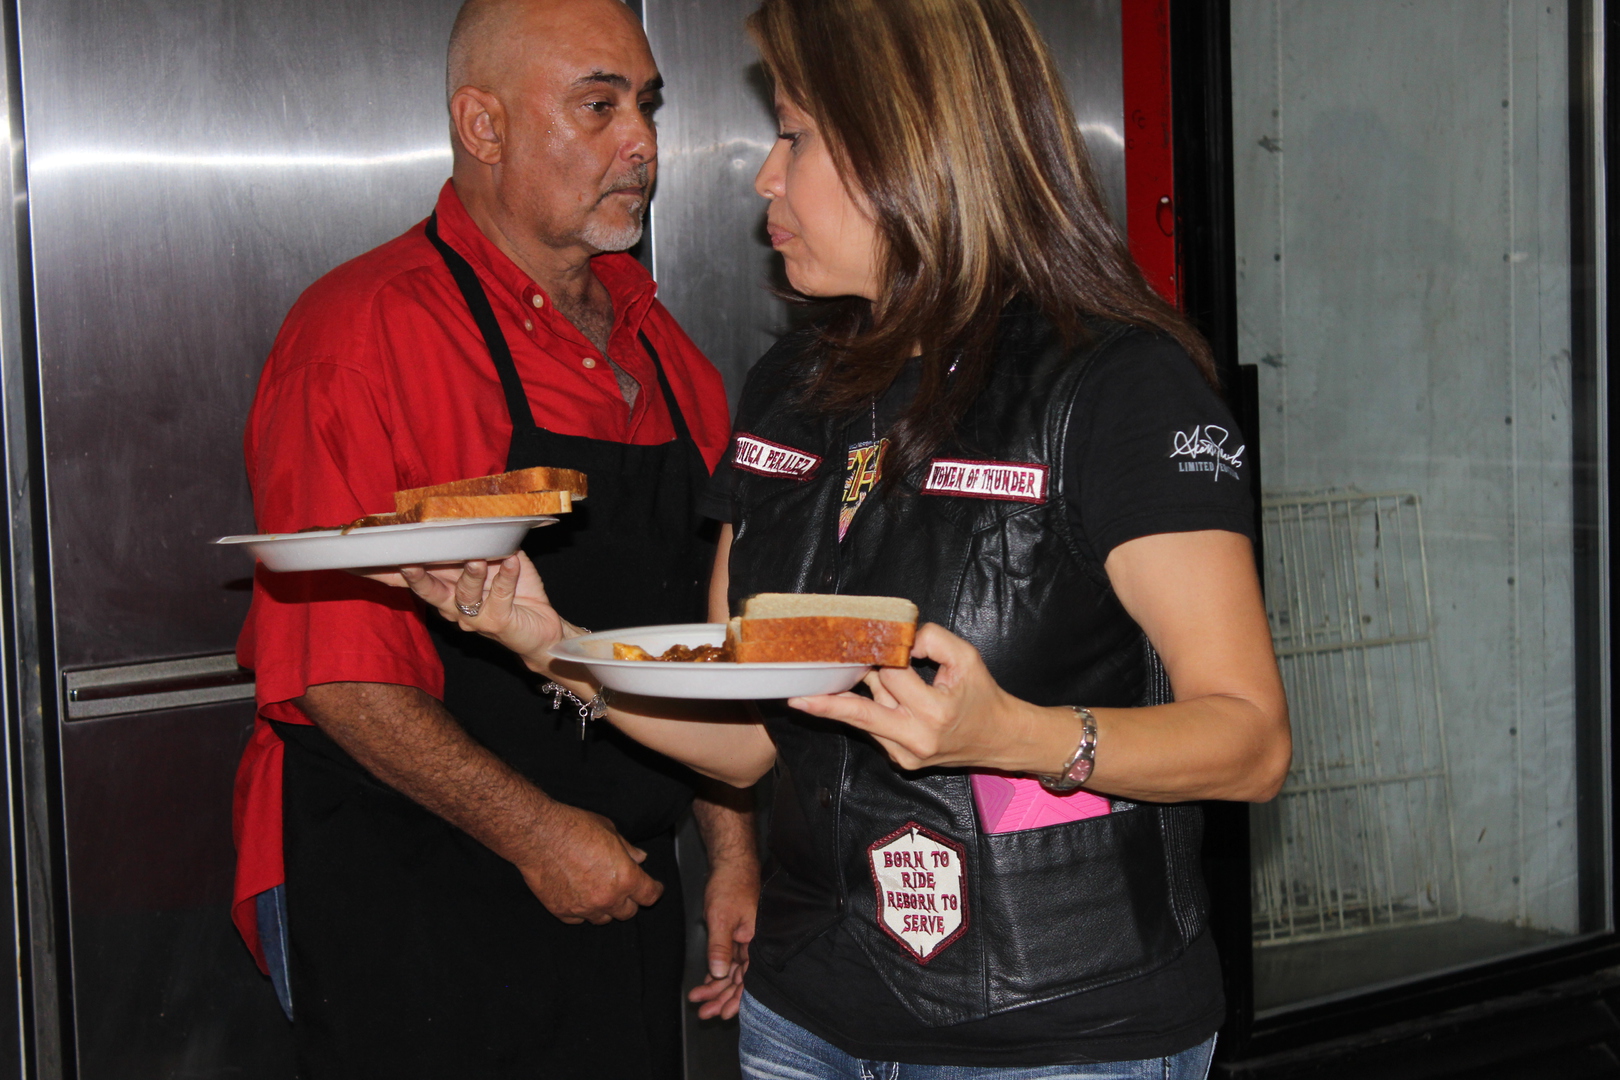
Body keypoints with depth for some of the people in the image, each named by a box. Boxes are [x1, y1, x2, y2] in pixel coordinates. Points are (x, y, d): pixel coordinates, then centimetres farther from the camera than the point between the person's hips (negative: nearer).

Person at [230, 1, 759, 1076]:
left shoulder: (654, 339, 9)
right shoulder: (367, 331, -14)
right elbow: (330, 667, -19)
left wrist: (734, 847, 9)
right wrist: (535, 835, -18)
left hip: (619, 891, 7)